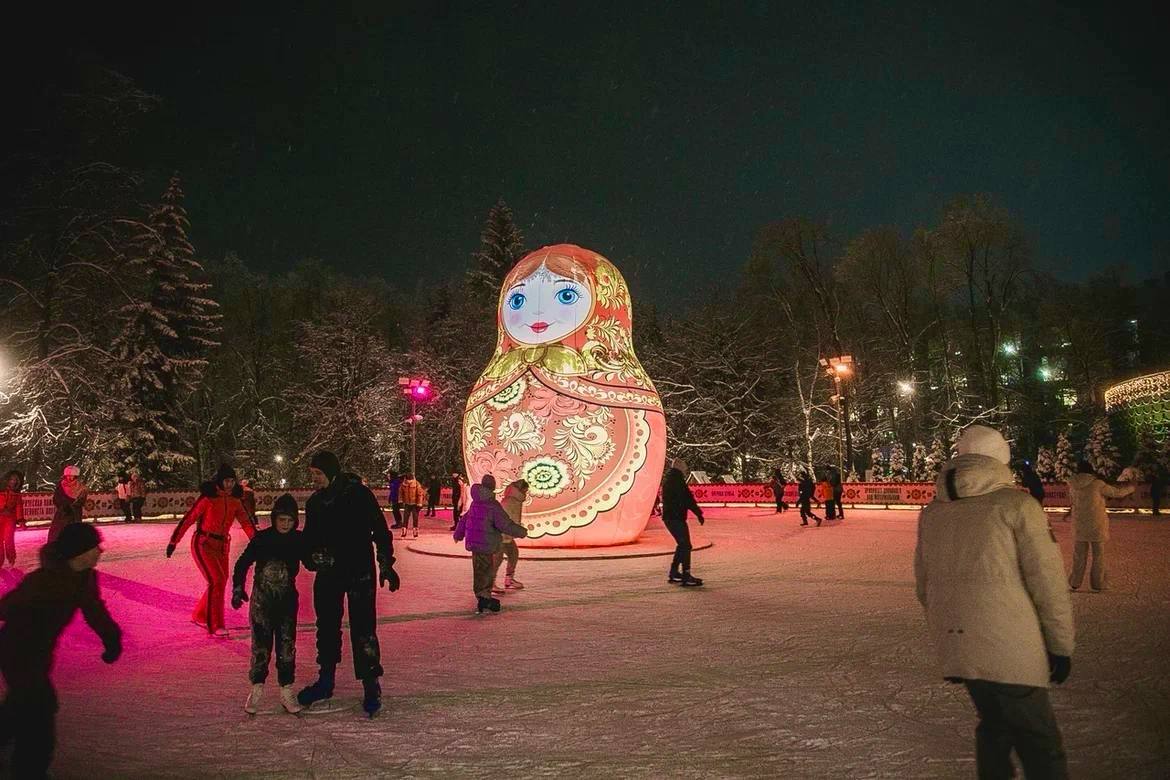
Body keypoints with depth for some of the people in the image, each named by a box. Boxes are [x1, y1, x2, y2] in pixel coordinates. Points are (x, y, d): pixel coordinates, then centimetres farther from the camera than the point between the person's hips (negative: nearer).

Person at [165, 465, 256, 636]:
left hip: (222, 546, 6)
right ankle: (215, 626, -4)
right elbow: (188, 519, -9)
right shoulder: (208, 498, -13)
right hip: (203, 544, -6)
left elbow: (246, 523, -3)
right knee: (217, 581, -14)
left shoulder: (235, 502, 4)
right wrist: (173, 541, -8)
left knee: (220, 583, 11)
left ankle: (199, 616, 33)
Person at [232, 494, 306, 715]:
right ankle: (257, 689, 19)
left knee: (287, 646, 3)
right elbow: (243, 564, 0)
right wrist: (238, 589, -8)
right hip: (261, 600, -1)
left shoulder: (298, 540, -4)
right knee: (261, 645, 4)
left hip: (287, 600, 1)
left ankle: (287, 691, 13)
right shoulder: (262, 538, -7)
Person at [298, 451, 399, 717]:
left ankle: (371, 685, 5)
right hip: (327, 574, 6)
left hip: (359, 572, -6)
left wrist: (386, 564, -12)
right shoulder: (315, 501, 5)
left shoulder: (358, 494, -12)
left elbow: (380, 530, -10)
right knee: (326, 627, 16)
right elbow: (310, 537, 15)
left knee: (363, 629, -6)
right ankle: (325, 680, 32)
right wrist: (310, 556, -6)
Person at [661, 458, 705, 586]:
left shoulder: (668, 478, 17)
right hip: (676, 517, -10)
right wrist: (698, 513, -11)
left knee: (682, 544, 19)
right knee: (685, 546, -8)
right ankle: (686, 577, -10)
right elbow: (688, 498, -16)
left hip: (669, 517, 10)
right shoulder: (677, 479, -14)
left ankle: (673, 573, 24)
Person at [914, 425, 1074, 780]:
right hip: (1009, 648, -5)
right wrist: (1061, 645, 2)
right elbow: (1048, 583, -8)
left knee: (993, 724, 21)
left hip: (955, 645, 6)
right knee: (1039, 743, 4)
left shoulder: (931, 512, 8)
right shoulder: (1016, 504, -8)